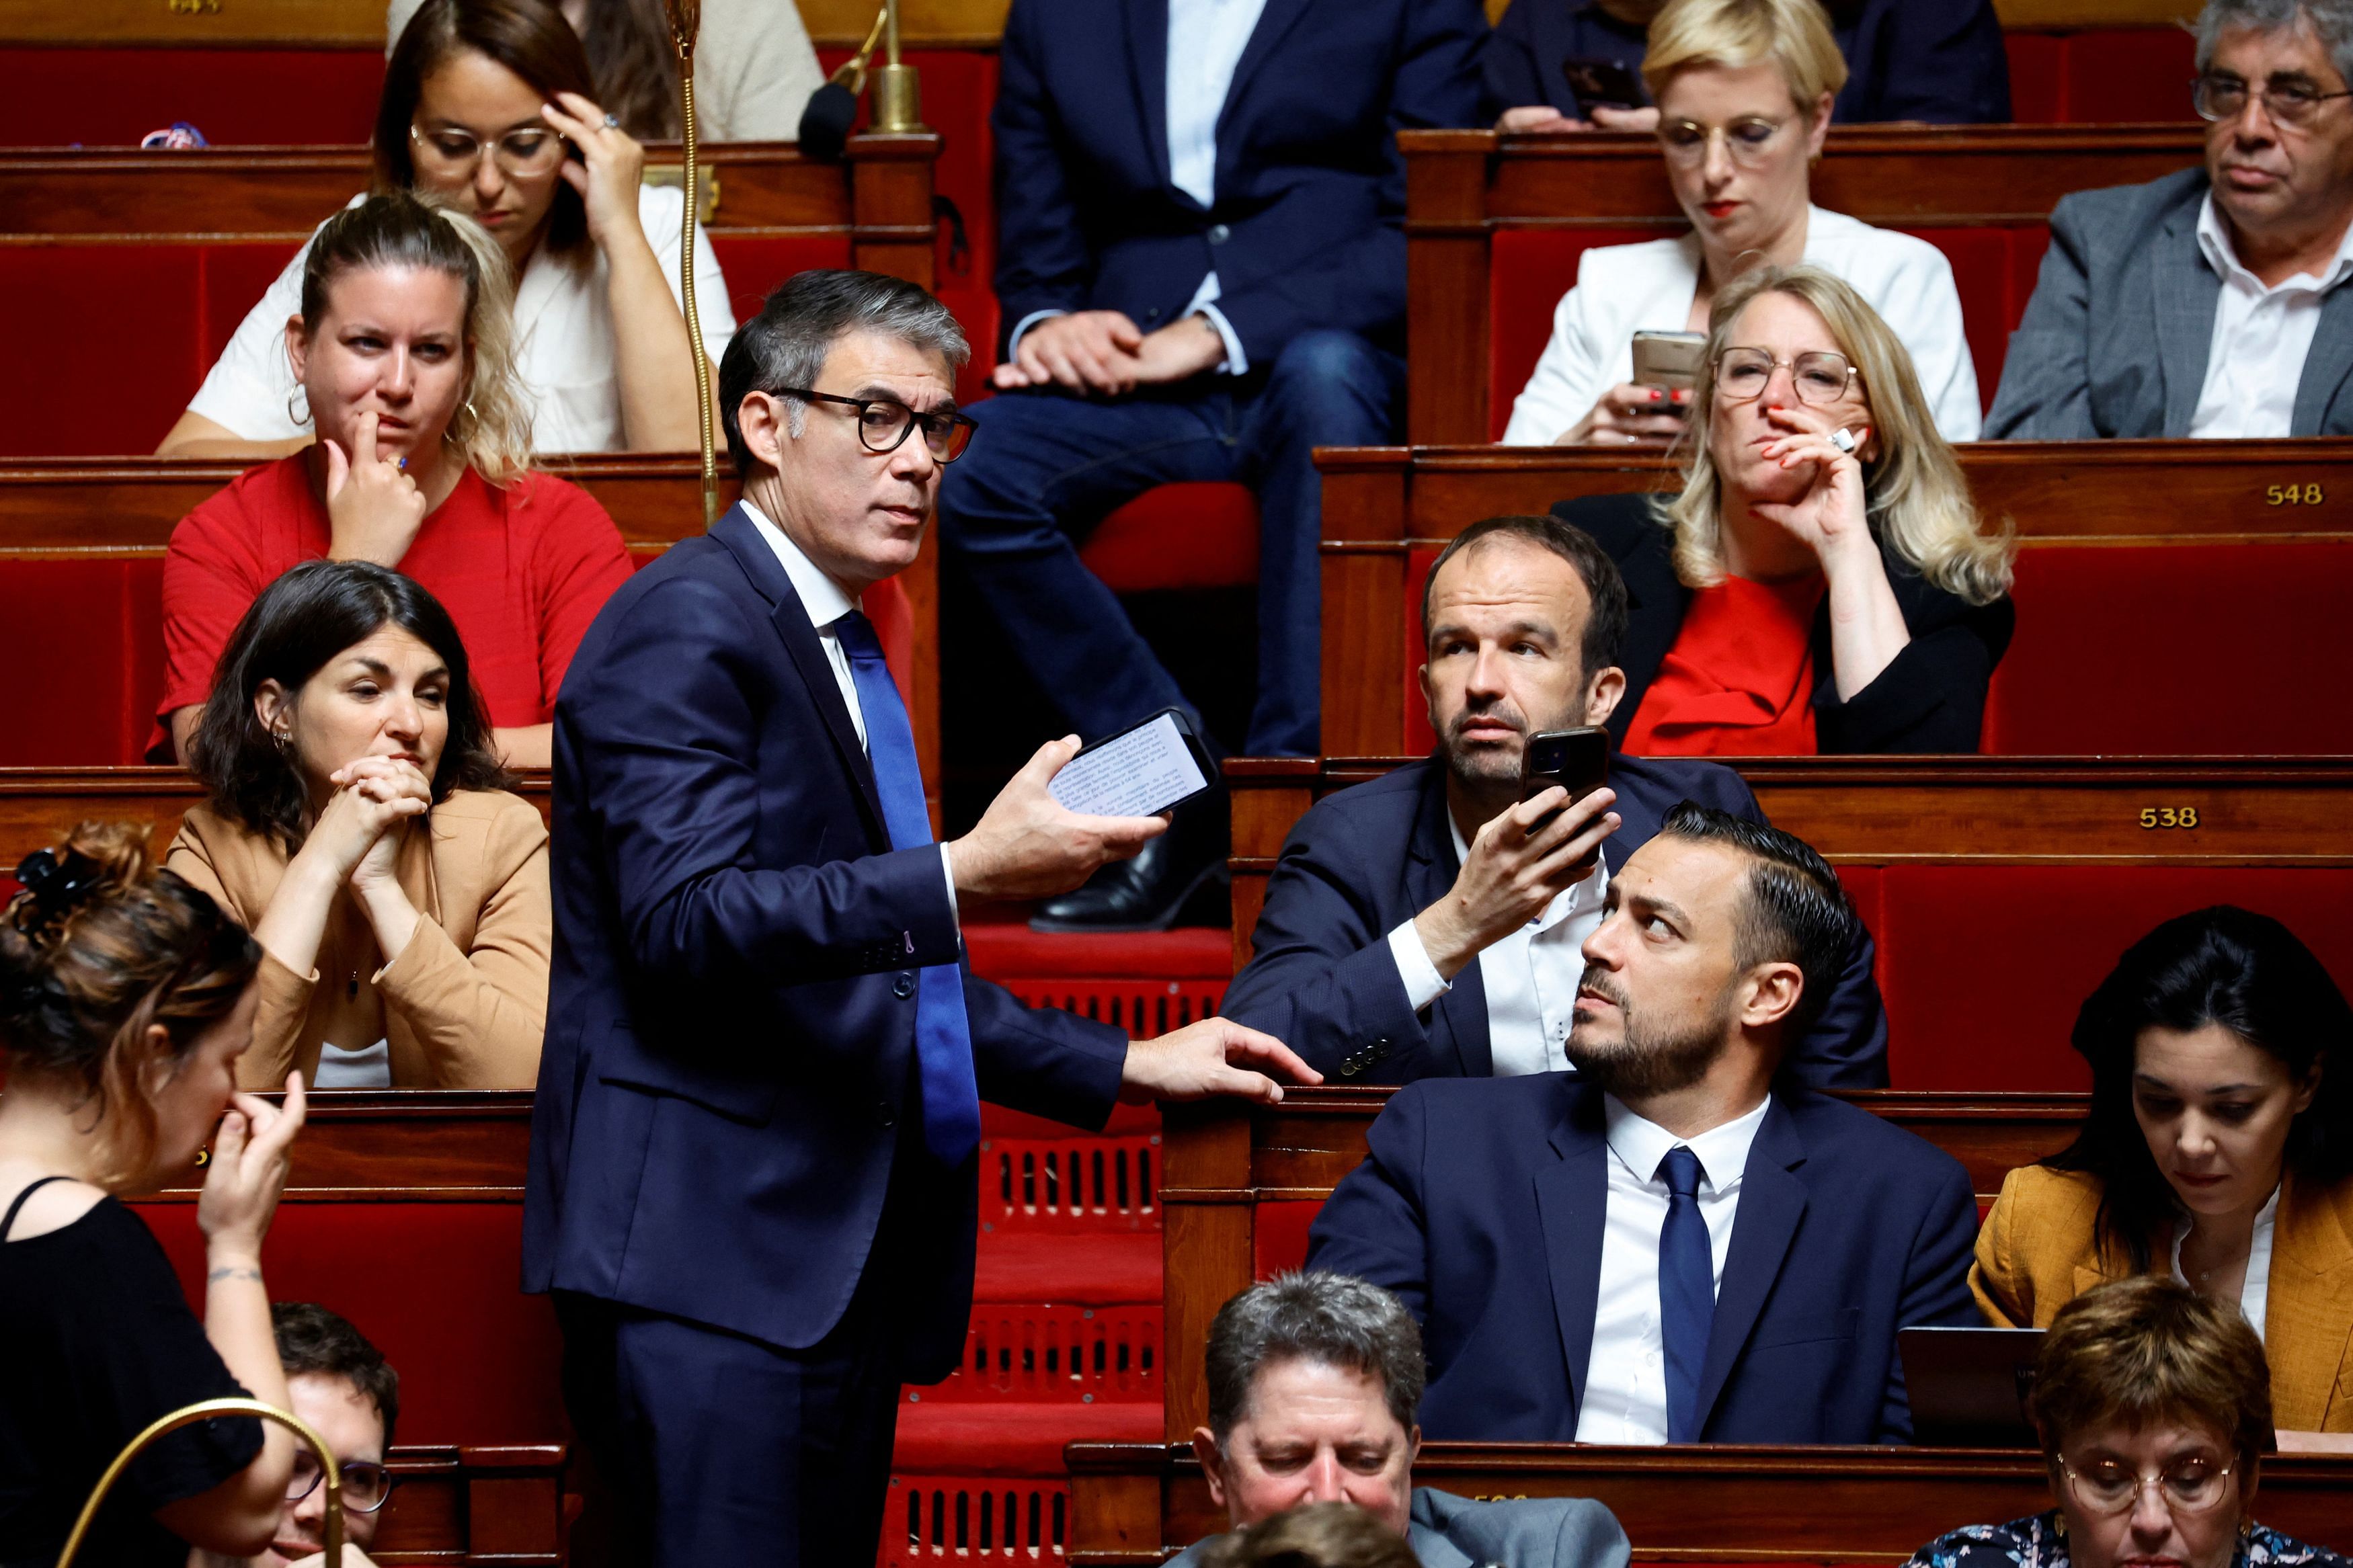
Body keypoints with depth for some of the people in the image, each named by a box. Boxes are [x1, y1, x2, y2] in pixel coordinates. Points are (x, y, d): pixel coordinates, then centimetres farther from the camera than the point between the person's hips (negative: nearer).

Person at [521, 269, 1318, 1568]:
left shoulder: (839, 647, 23)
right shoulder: (686, 627, -8)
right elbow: (686, 920, -21)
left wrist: (1126, 1067, 26)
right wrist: (965, 875, -27)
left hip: (839, 1259, 10)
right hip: (713, 1258, -10)